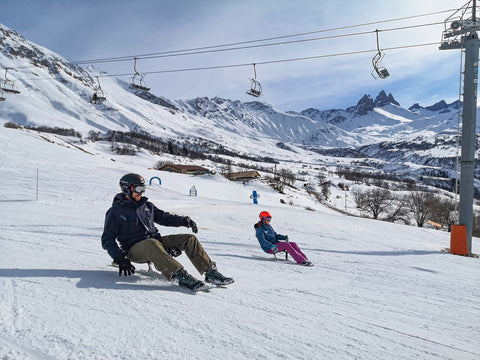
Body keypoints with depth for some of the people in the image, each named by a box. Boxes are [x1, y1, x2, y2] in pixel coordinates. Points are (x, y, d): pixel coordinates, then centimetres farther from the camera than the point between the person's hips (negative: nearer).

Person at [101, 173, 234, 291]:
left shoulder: (146, 205, 17)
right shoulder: (116, 211, 0)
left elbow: (163, 217, 23)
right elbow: (107, 239, -2)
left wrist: (184, 221, 6)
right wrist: (120, 259, -16)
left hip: (156, 240, 6)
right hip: (135, 249, -6)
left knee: (189, 239, -12)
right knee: (152, 243, -41)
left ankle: (211, 272, -19)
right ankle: (181, 276, -51)